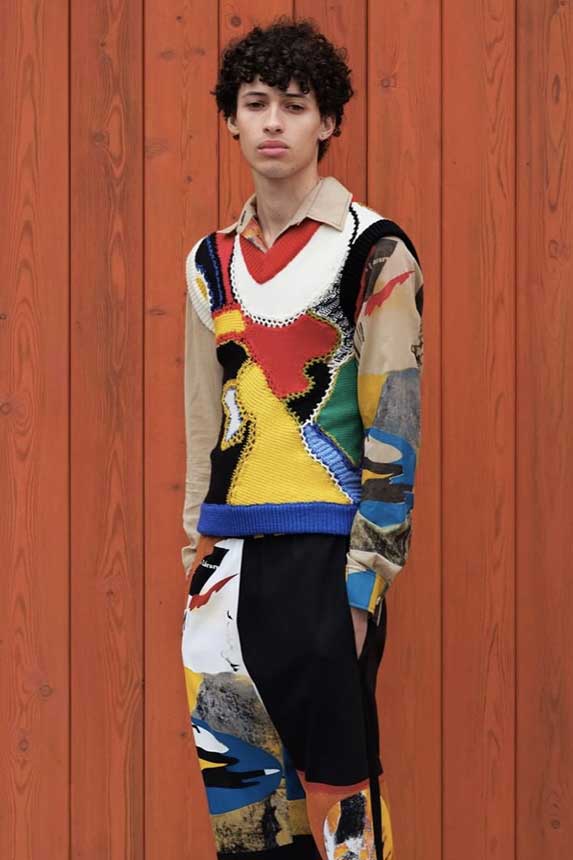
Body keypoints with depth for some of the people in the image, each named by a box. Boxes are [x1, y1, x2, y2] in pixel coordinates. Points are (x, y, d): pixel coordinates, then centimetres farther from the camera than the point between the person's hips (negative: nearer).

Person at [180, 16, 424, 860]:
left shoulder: (372, 251, -5)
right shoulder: (213, 261, 13)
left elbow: (395, 423, -8)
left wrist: (365, 574, -12)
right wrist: (197, 553, 14)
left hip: (327, 547, -6)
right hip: (235, 550, 6)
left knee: (335, 759, -4)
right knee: (235, 766, 7)